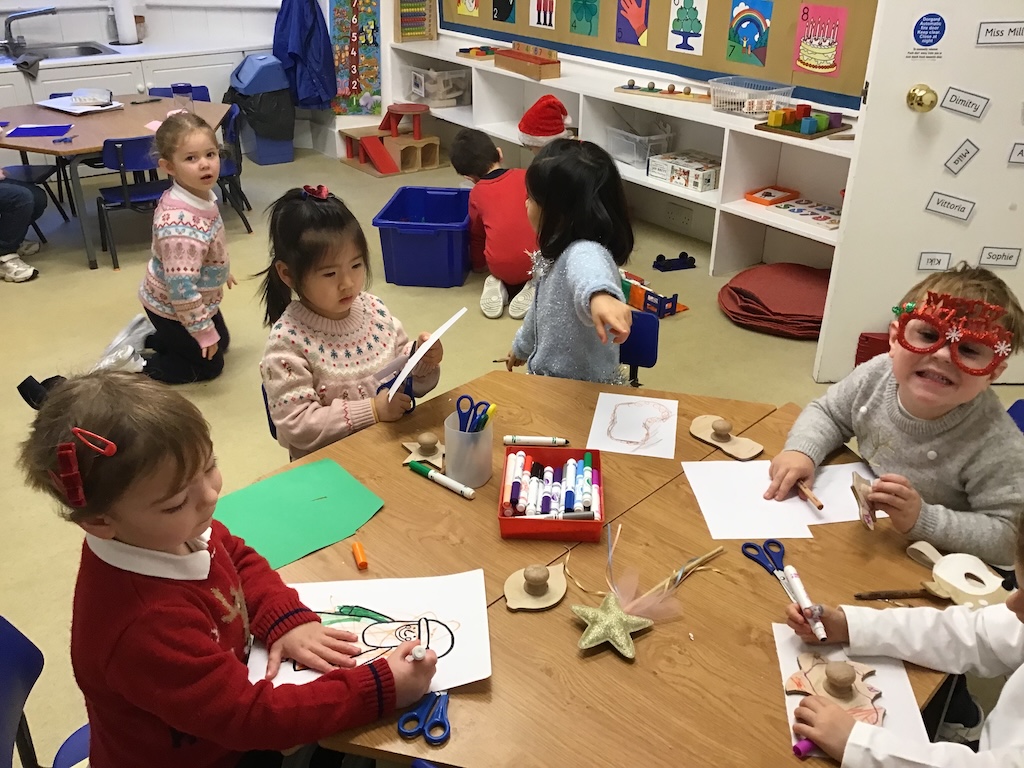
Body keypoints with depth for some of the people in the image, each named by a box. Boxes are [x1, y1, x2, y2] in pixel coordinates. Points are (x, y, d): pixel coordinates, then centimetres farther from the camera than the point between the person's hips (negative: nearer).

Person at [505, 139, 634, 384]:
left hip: (583, 390, -8)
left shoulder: (584, 252, -28)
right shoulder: (556, 253, 3)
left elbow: (589, 268, -52)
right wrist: (522, 346, 33)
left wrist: (599, 296, -73)